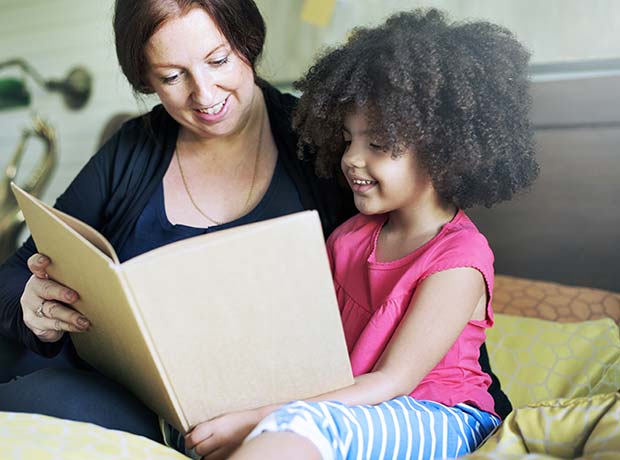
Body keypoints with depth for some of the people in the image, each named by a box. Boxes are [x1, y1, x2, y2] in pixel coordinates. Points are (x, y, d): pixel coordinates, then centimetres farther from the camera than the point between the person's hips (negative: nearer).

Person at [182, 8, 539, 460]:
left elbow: (391, 382, -19)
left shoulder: (459, 261, -13)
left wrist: (259, 420, -26)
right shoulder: (350, 237, 9)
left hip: (441, 422, -6)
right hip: (345, 404, 7)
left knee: (302, 423, -38)